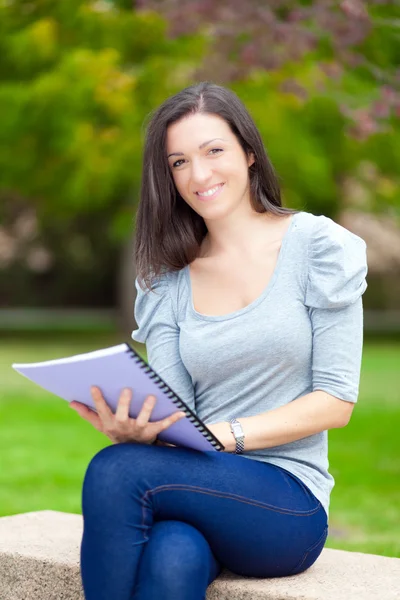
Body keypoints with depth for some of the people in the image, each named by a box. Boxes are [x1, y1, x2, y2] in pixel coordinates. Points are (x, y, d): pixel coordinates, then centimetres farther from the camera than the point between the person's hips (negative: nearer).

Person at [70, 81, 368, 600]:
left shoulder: (316, 246, 1)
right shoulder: (168, 280, 12)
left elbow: (337, 400, -3)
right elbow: (172, 415, 3)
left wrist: (228, 434, -16)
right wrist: (134, 430, -21)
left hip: (289, 504, -2)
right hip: (200, 490, 2)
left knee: (114, 472, -28)